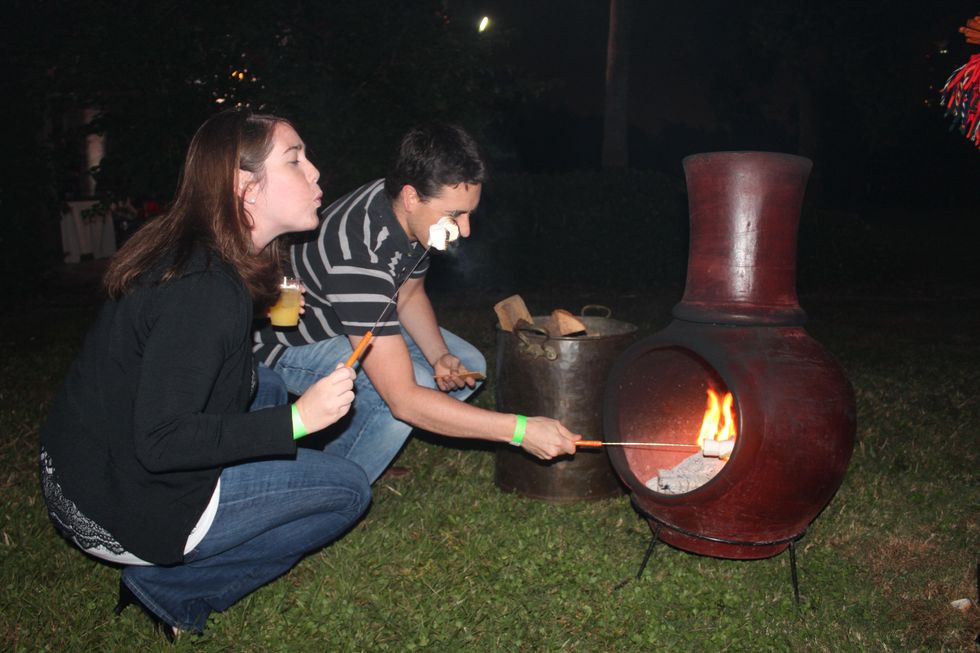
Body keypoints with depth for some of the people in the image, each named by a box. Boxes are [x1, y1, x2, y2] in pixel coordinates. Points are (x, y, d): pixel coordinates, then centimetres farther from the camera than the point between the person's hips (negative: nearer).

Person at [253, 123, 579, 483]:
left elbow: (409, 294, 7)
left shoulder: (416, 216, -14)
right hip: (291, 345, -8)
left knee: (469, 366, 2)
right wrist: (520, 429, -41)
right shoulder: (359, 255, -40)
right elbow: (404, 399, -42)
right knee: (416, 385, -31)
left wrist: (440, 356, -12)